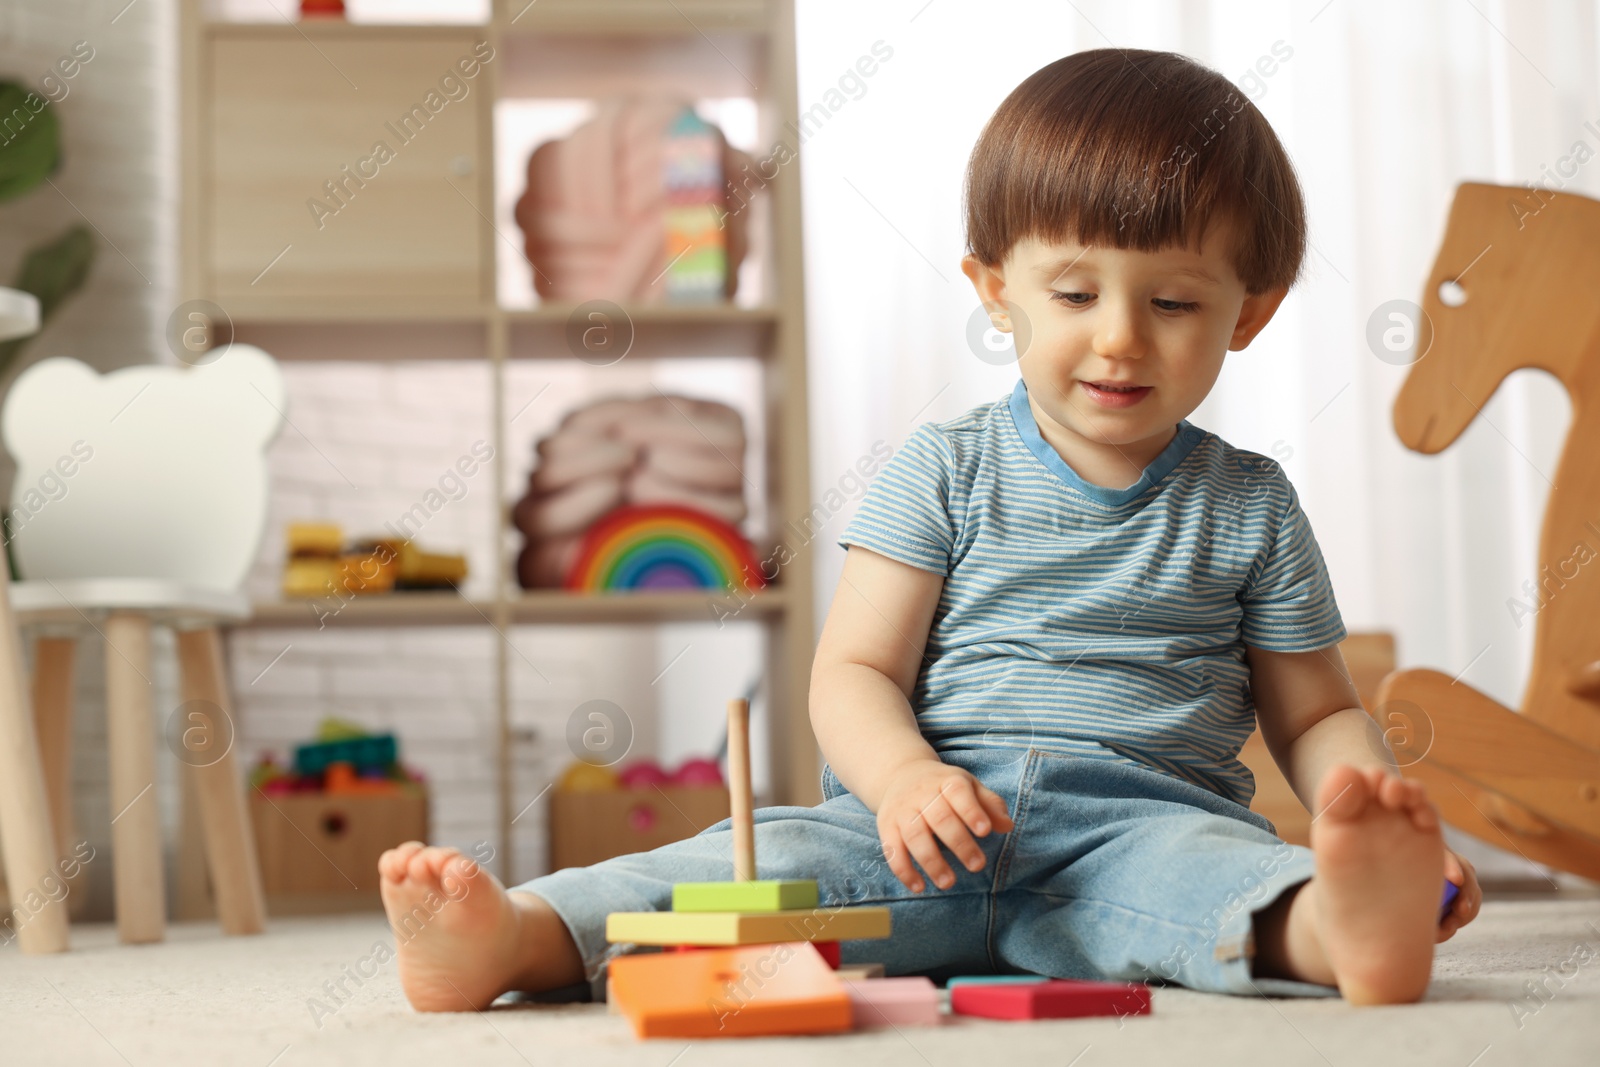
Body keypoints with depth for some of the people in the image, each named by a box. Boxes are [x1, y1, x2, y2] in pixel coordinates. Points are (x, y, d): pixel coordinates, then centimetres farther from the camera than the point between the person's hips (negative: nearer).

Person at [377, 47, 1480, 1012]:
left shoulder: (1252, 506, 12)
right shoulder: (946, 472, 8)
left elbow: (1318, 716, 16)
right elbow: (854, 673, 4)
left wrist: (1384, 809, -7)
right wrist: (905, 778, -19)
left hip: (1144, 817, 0)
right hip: (934, 824, 0)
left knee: (1206, 864, -35)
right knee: (774, 858, -26)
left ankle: (1335, 924, -65)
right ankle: (513, 934, -45)